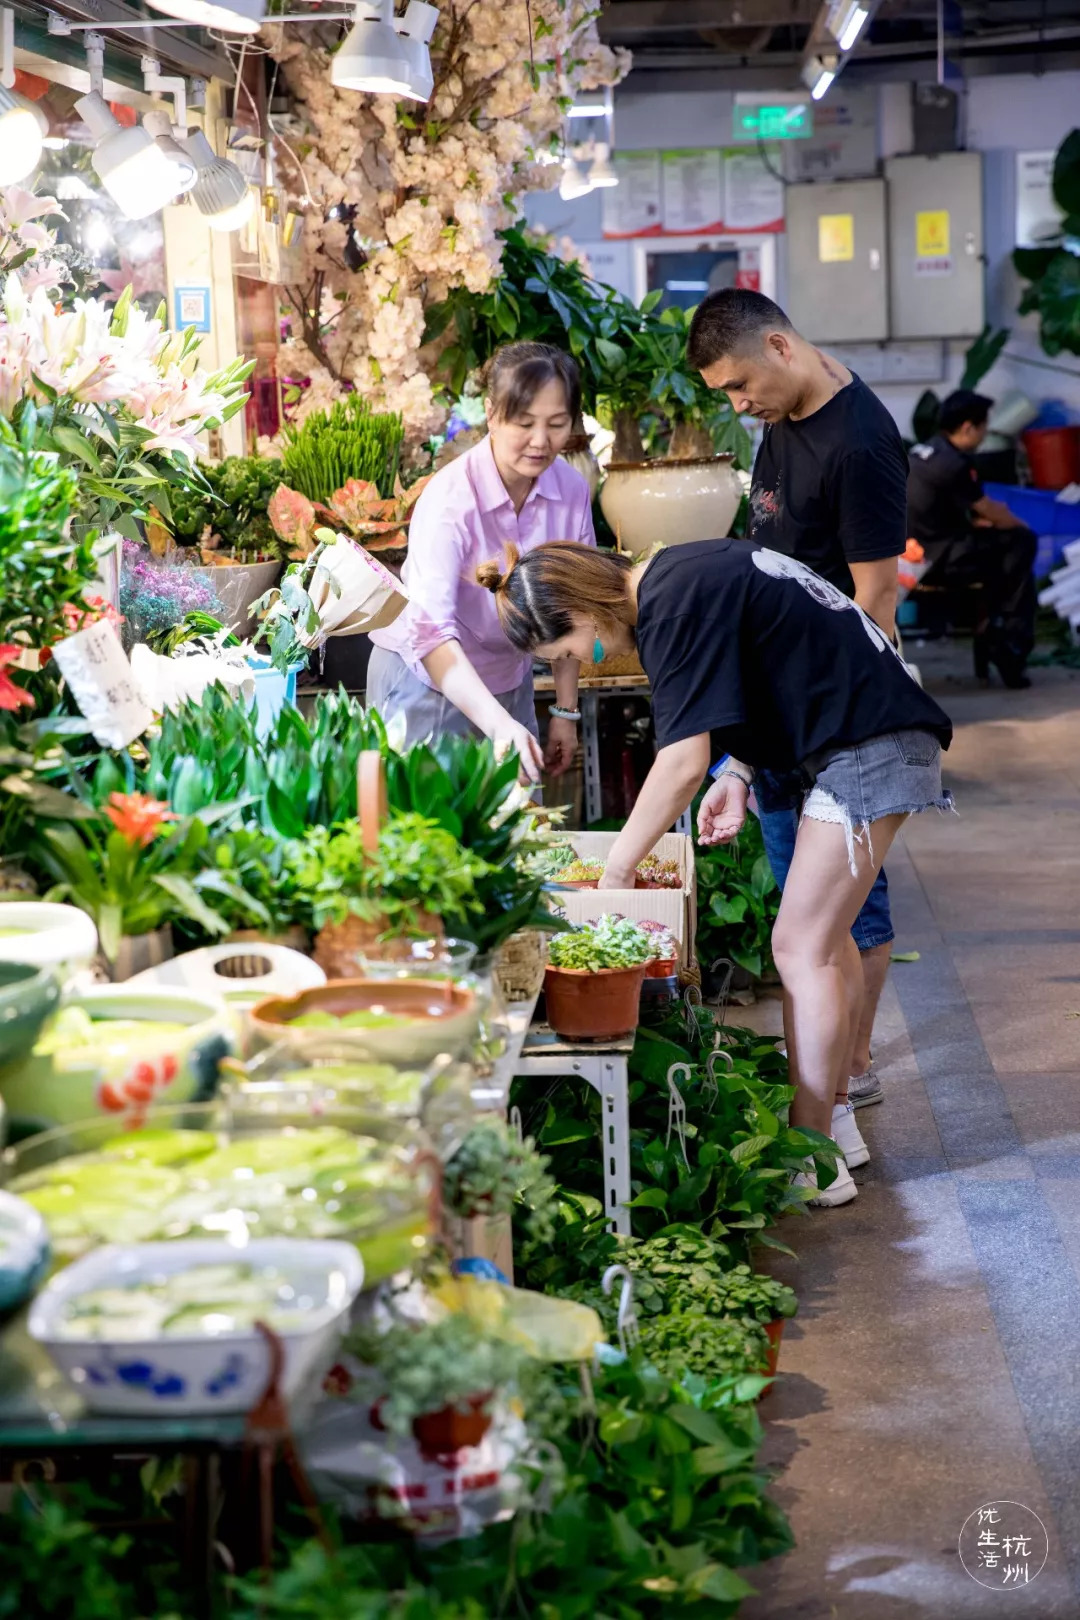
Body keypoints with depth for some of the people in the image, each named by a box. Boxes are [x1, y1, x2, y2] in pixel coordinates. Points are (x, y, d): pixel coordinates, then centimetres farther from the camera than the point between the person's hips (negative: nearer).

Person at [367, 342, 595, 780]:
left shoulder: (572, 490, -10)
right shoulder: (450, 500, -26)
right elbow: (431, 630, -37)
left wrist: (565, 710, 3)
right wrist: (499, 724, -49)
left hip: (509, 681, 5)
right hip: (427, 681, -5)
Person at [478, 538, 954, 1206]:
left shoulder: (674, 608, -20)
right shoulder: (675, 575, 10)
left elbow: (684, 762, -22)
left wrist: (617, 868, -12)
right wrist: (740, 772, 6)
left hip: (868, 745, -10)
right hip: (865, 734, 10)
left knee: (802, 948, -7)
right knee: (826, 934, 16)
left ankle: (814, 1166, -3)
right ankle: (833, 1122, 25)